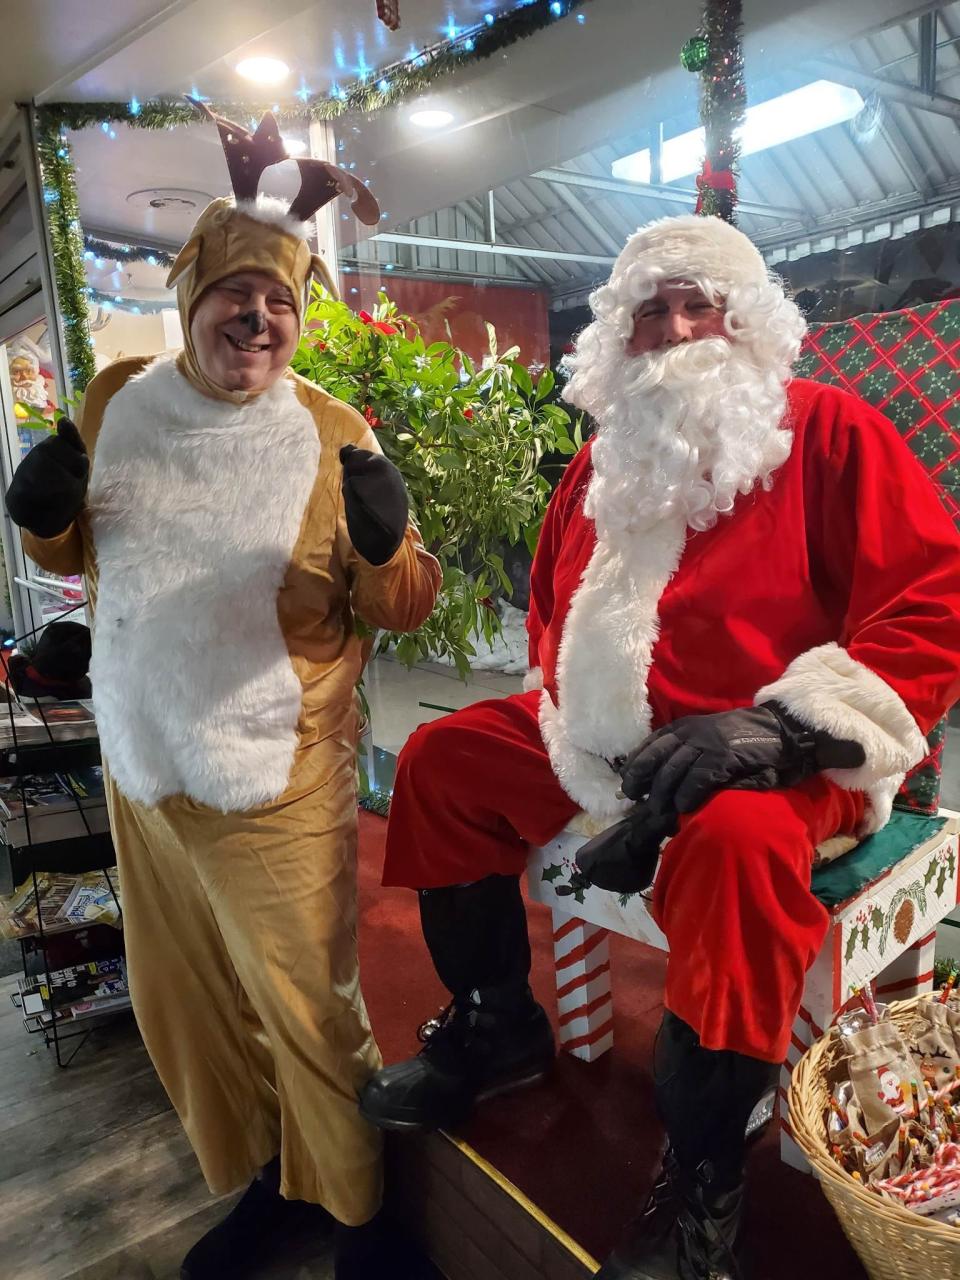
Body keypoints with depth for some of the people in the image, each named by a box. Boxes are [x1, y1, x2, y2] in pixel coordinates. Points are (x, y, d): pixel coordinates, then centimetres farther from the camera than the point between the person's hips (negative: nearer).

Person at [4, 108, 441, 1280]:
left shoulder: (333, 435, -8)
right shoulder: (118, 399, 4)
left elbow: (399, 609, -6)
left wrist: (383, 542, -28)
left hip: (276, 785, -5)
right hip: (140, 771, 5)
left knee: (308, 1010, 6)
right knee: (183, 1006, 20)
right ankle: (262, 1178, 46)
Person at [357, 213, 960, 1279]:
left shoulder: (828, 431, -4)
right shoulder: (606, 459, 13)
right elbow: (552, 600, 24)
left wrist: (778, 728, -25)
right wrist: (567, 712, 7)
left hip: (784, 760, -6)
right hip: (609, 742, 7)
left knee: (733, 838, -37)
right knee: (441, 759, 2)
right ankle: (494, 1030, 16)